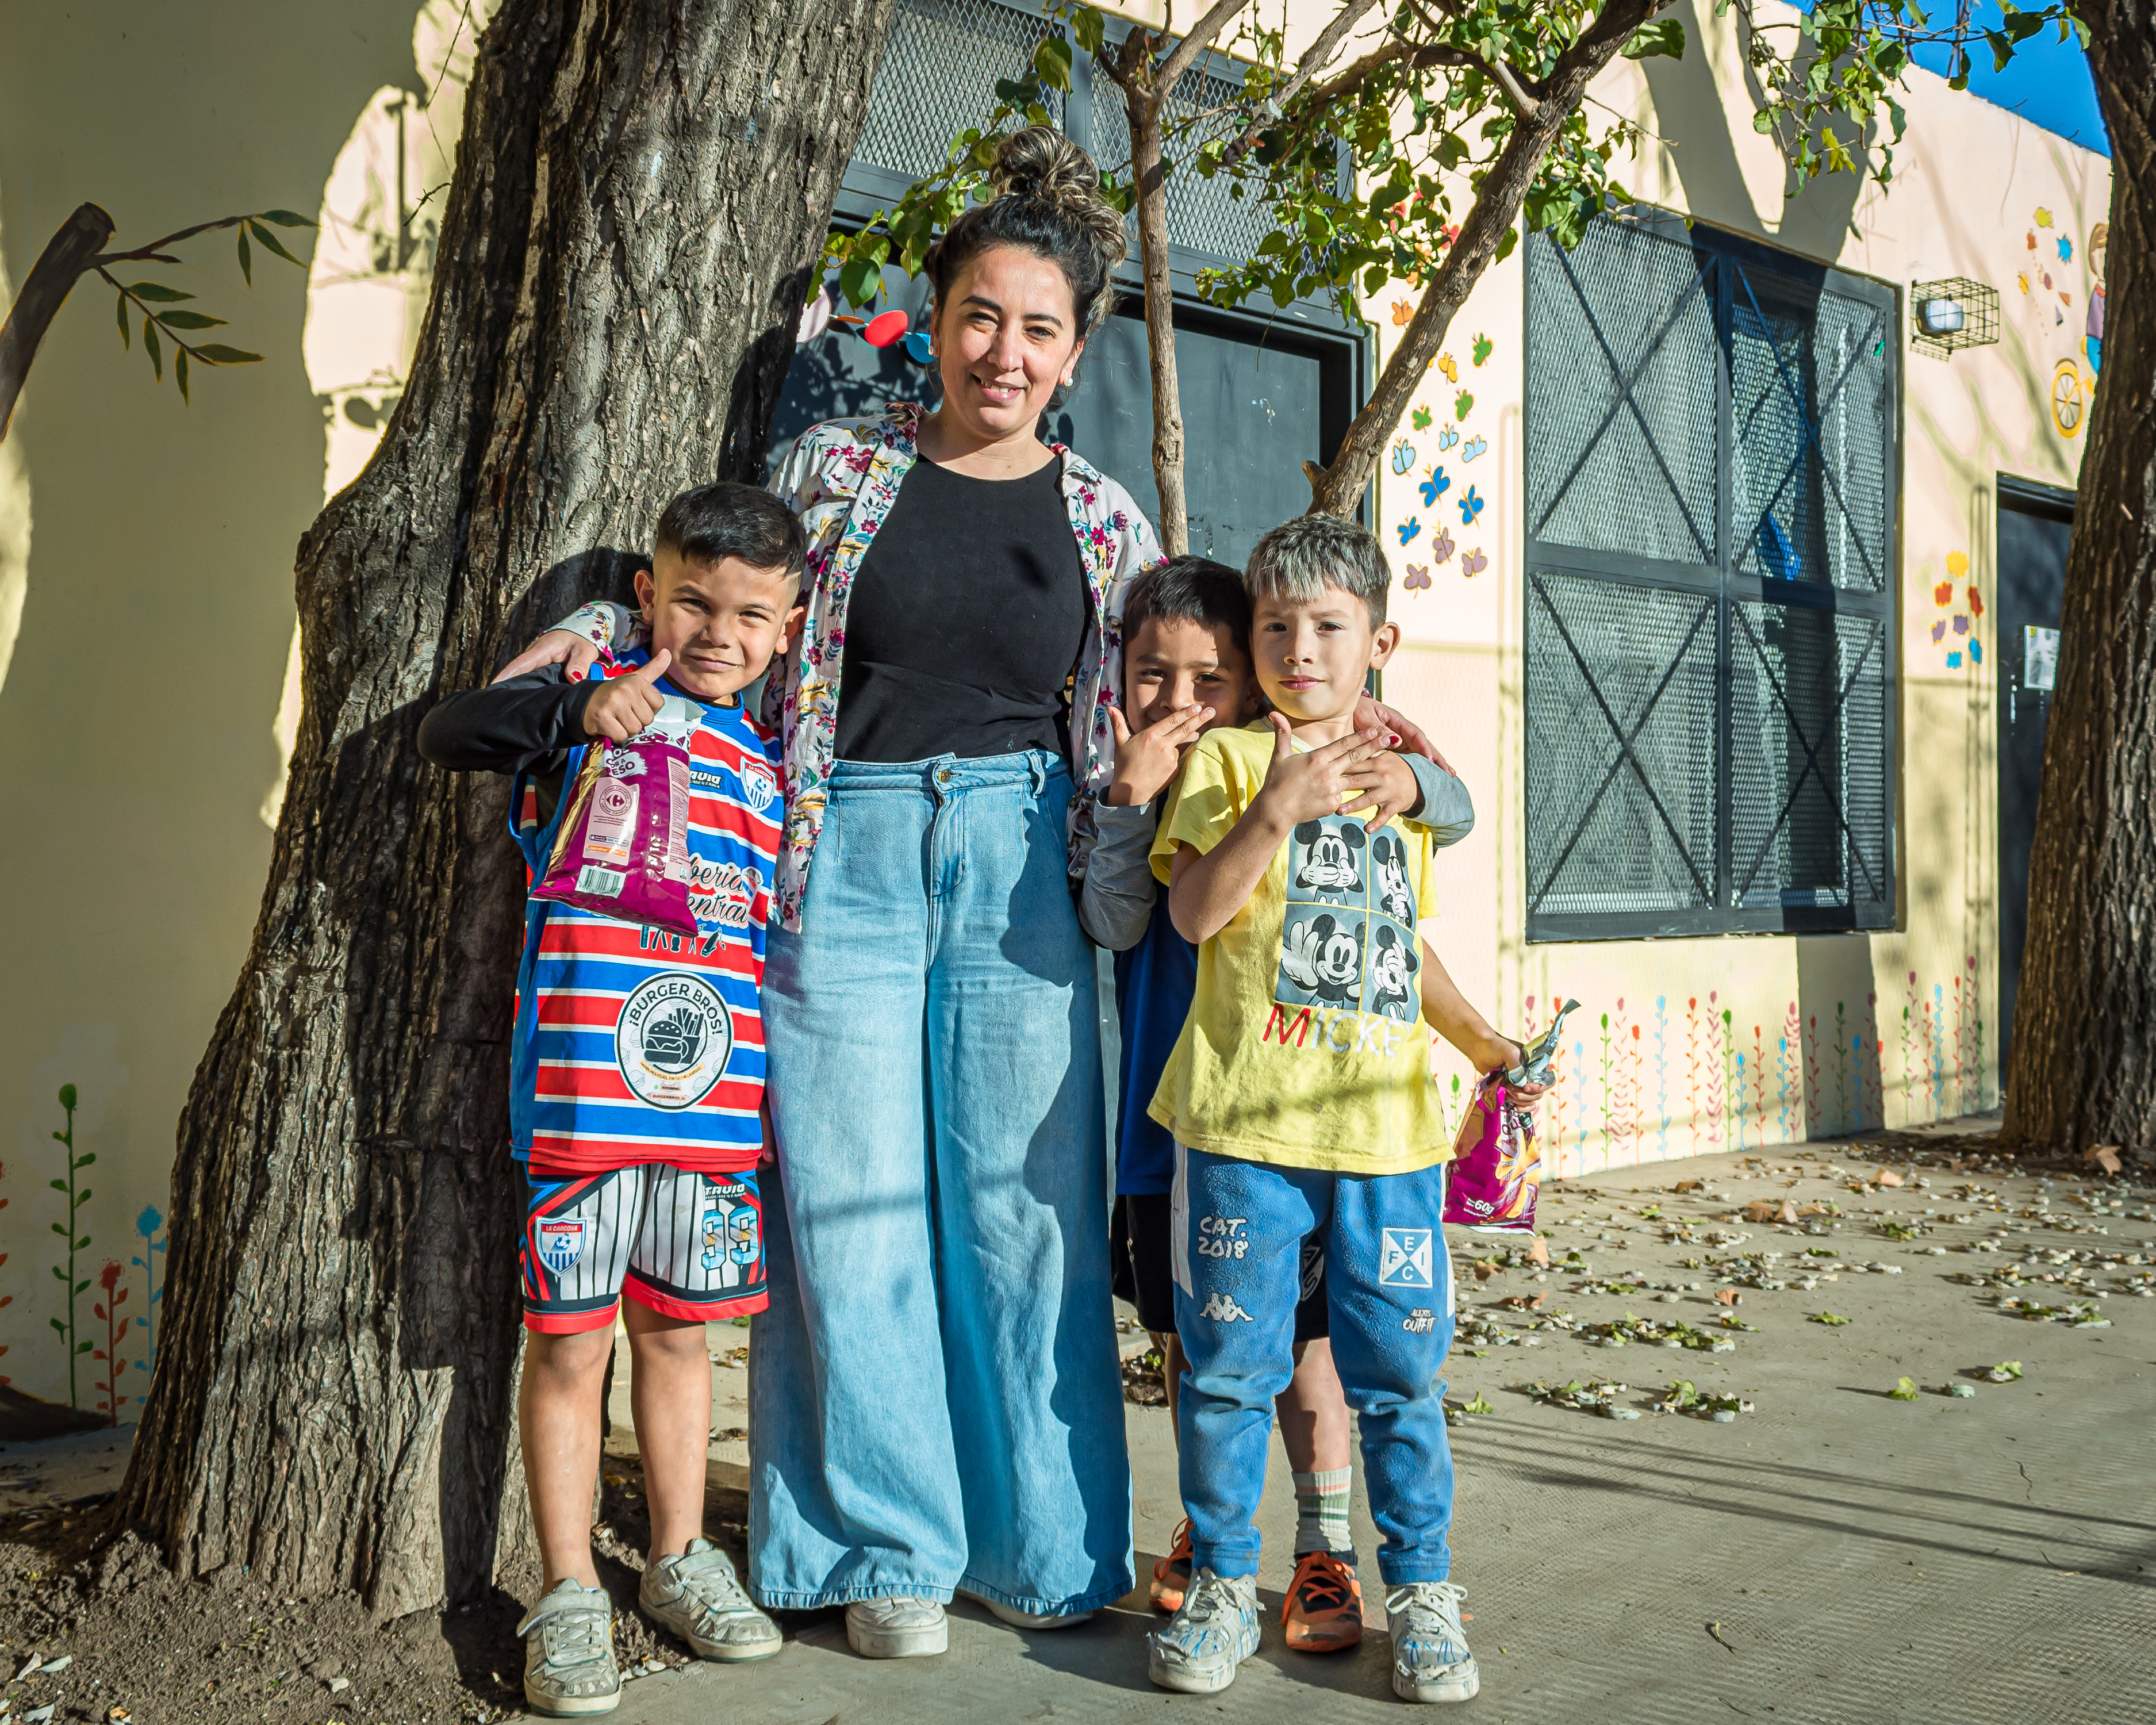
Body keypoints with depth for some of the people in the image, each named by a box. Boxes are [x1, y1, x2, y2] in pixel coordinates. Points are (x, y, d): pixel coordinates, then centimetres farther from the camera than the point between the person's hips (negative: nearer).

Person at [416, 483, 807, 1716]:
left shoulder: (771, 763, 16)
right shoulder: (591, 696, 2)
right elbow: (449, 733, -13)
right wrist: (577, 711, -29)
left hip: (716, 1096, 5)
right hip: (584, 1089, -4)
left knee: (678, 1331, 16)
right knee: (570, 1341, 4)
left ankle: (681, 1561, 31)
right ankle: (569, 1595, 17)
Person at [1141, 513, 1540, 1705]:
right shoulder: (1227, 758, 2)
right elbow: (1194, 912, -11)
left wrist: (1485, 1045, 22)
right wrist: (1279, 808, -21)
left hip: (1386, 1124, 3)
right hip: (1247, 1120, -3)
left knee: (1401, 1371, 6)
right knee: (1230, 1364, 5)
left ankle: (1422, 1590, 21)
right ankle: (1223, 1584, 20)